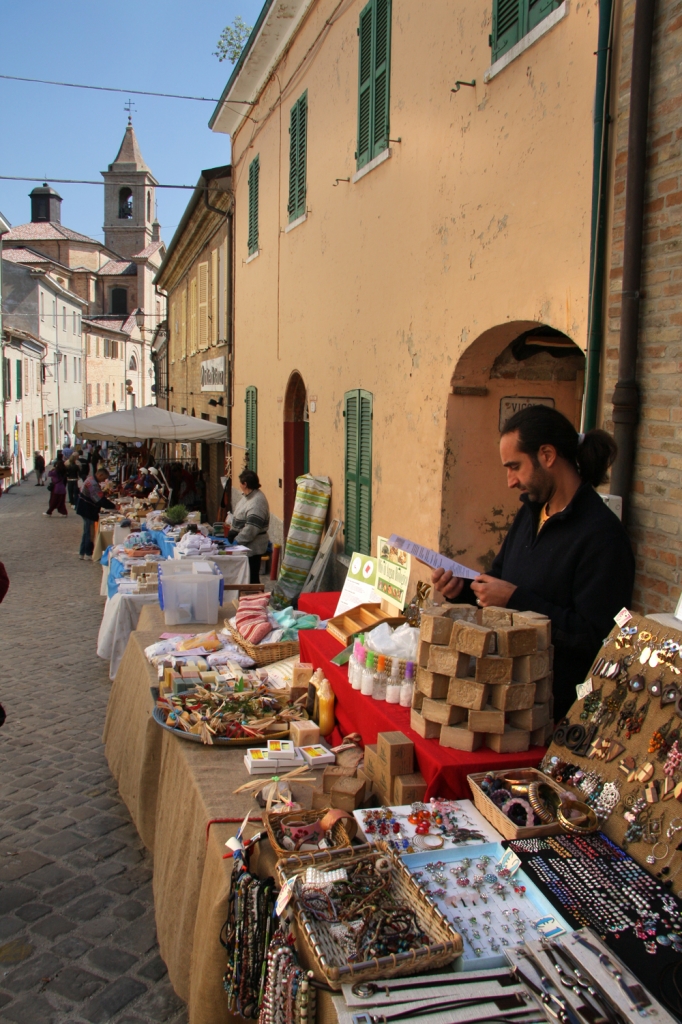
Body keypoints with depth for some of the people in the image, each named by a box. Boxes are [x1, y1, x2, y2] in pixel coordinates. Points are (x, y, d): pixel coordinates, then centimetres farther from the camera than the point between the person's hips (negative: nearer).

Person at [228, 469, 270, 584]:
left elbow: (251, 528, -29)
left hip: (252, 547, -10)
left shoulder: (257, 501, -23)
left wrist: (237, 540, -22)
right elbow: (239, 519, 18)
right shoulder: (248, 496, 10)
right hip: (244, 545, 10)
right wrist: (231, 534, 8)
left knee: (252, 578, -3)